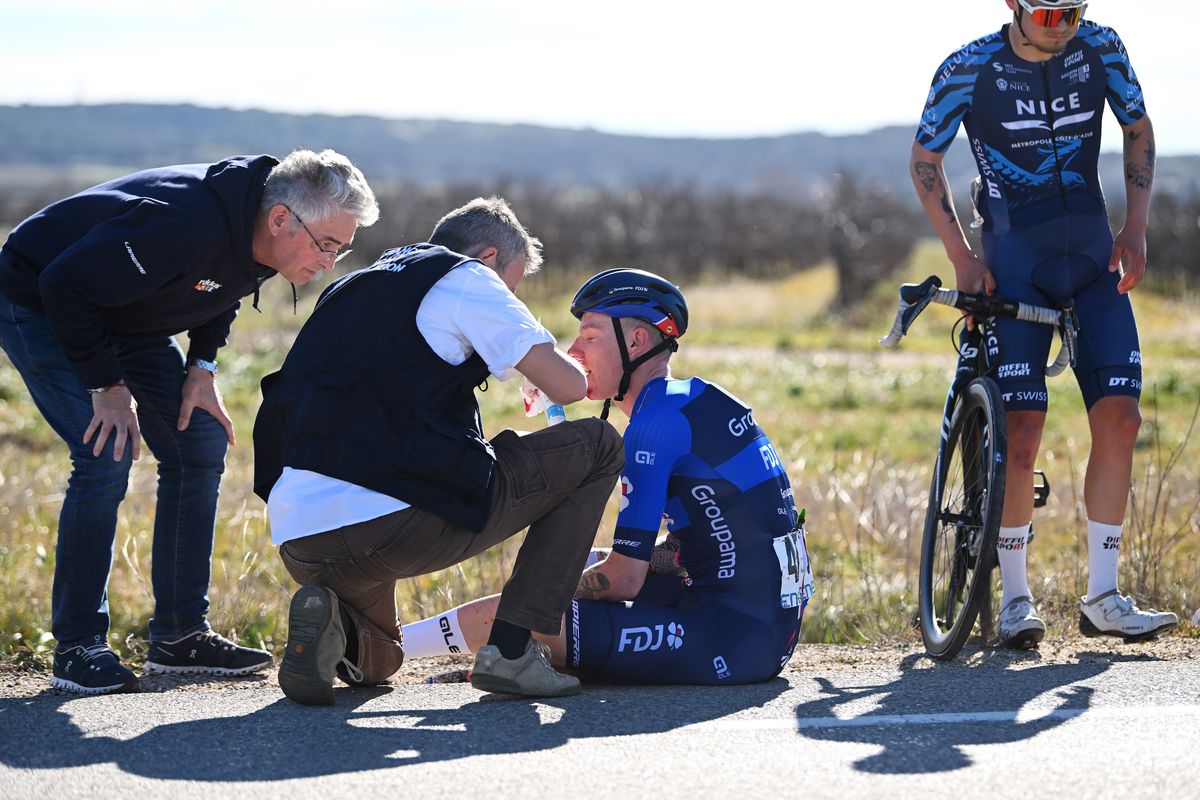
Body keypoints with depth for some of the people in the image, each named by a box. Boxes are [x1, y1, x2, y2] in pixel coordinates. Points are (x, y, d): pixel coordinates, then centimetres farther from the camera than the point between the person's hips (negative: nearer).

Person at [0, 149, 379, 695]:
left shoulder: (255, 239, -11)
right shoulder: (184, 226, -39)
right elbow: (67, 285, -34)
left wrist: (202, 366, -4)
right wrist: (108, 386, -26)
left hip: (128, 318, 9)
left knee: (201, 444, 0)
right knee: (107, 455, -22)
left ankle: (179, 635, 6)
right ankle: (77, 647, -13)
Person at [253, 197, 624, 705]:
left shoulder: (352, 290, 29)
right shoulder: (466, 277, 6)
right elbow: (567, 386, 2)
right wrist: (551, 359, 26)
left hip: (299, 543, 8)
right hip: (391, 521, -7)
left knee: (375, 662, 38)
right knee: (596, 446, 11)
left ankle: (333, 621, 0)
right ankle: (511, 649, 2)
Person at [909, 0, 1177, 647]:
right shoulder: (969, 70, -12)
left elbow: (1138, 129, 11)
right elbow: (924, 161, 0)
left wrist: (1136, 229, 1)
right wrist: (963, 258, -7)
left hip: (1093, 253, 3)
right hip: (1015, 259, -3)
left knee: (1119, 418, -5)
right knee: (1022, 432, -9)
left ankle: (1102, 598, 4)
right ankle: (1015, 599, 4)